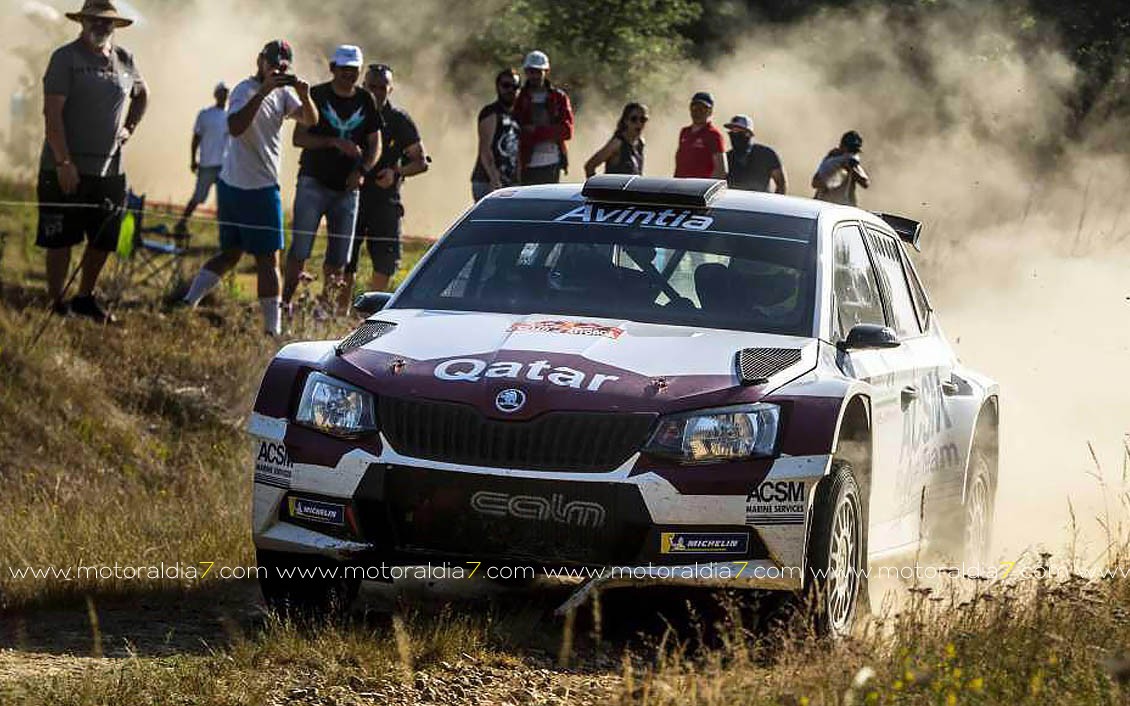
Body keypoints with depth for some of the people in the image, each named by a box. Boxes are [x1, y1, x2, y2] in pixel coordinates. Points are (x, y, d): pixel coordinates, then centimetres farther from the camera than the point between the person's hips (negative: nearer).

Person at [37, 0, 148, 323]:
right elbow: (52, 112, -14)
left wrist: (130, 127, 15)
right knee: (60, 241, -1)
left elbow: (142, 94, 31)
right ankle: (57, 306, 6)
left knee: (104, 241, 11)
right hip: (67, 170, -6)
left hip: (110, 170, 6)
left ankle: (85, 298, 29)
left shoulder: (124, 60, 10)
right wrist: (64, 163, -20)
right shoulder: (66, 58, -8)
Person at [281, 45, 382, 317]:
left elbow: (375, 144, 10)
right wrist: (334, 142, -19)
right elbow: (299, 137, -7)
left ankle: (327, 306, 11)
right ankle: (286, 303, -4)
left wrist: (362, 170, -8)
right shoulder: (317, 96, -2)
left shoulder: (366, 101, 7)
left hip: (347, 186, 3)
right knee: (300, 249, -8)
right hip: (314, 182, -3)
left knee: (339, 258, 2)